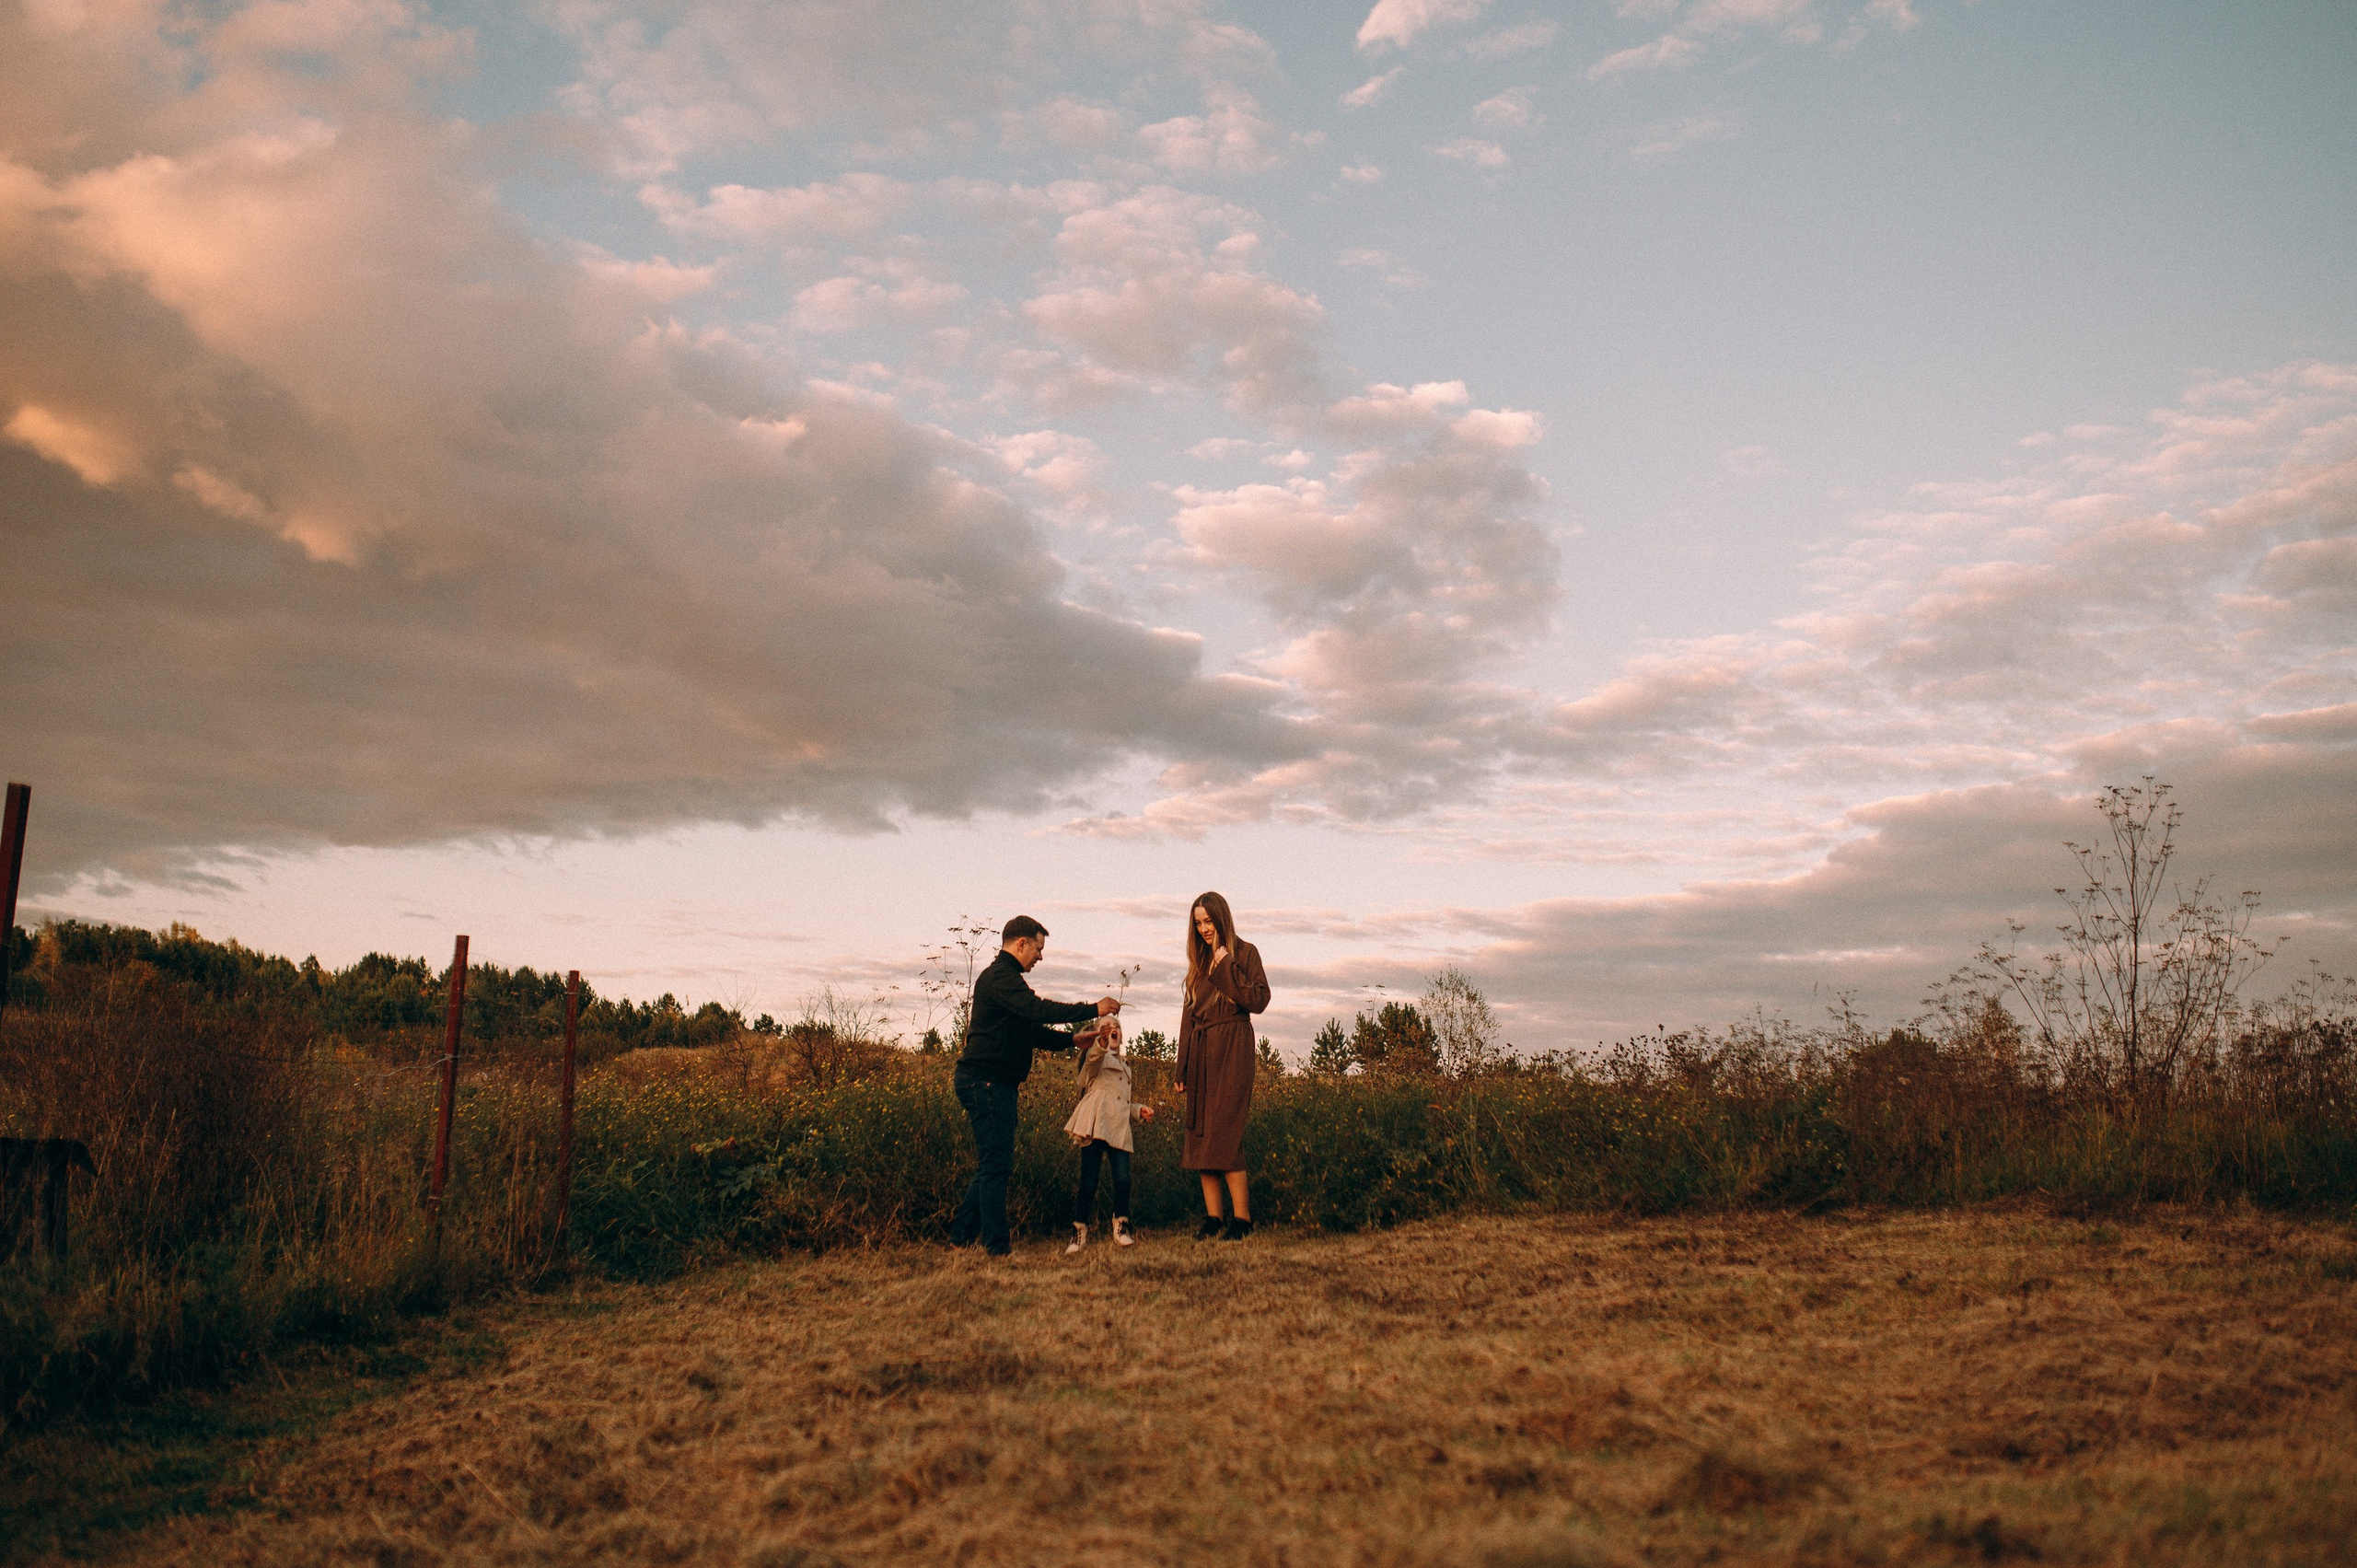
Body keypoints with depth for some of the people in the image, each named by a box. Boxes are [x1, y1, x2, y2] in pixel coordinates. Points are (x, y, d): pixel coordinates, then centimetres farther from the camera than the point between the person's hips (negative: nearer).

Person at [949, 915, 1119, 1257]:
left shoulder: (1005, 978, 24)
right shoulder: (999, 976, -11)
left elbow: (1032, 1031, 27)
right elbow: (1038, 1010, -25)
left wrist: (1076, 1040, 18)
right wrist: (1092, 1009, -20)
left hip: (994, 1084, 11)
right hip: (986, 1081, -11)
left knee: (992, 1165, 14)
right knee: (996, 1164, -10)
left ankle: (962, 1235, 19)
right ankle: (998, 1245, -8)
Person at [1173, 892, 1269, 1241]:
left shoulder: (1245, 952, 1)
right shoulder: (1199, 961, 18)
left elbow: (1258, 1001, -10)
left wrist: (1227, 967, -13)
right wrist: (1183, 1069, 14)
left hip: (1231, 1051, -6)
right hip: (1199, 1053, 6)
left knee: (1224, 1132, -14)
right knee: (1201, 1134, 1)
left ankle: (1241, 1218, -12)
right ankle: (1212, 1217, 3)